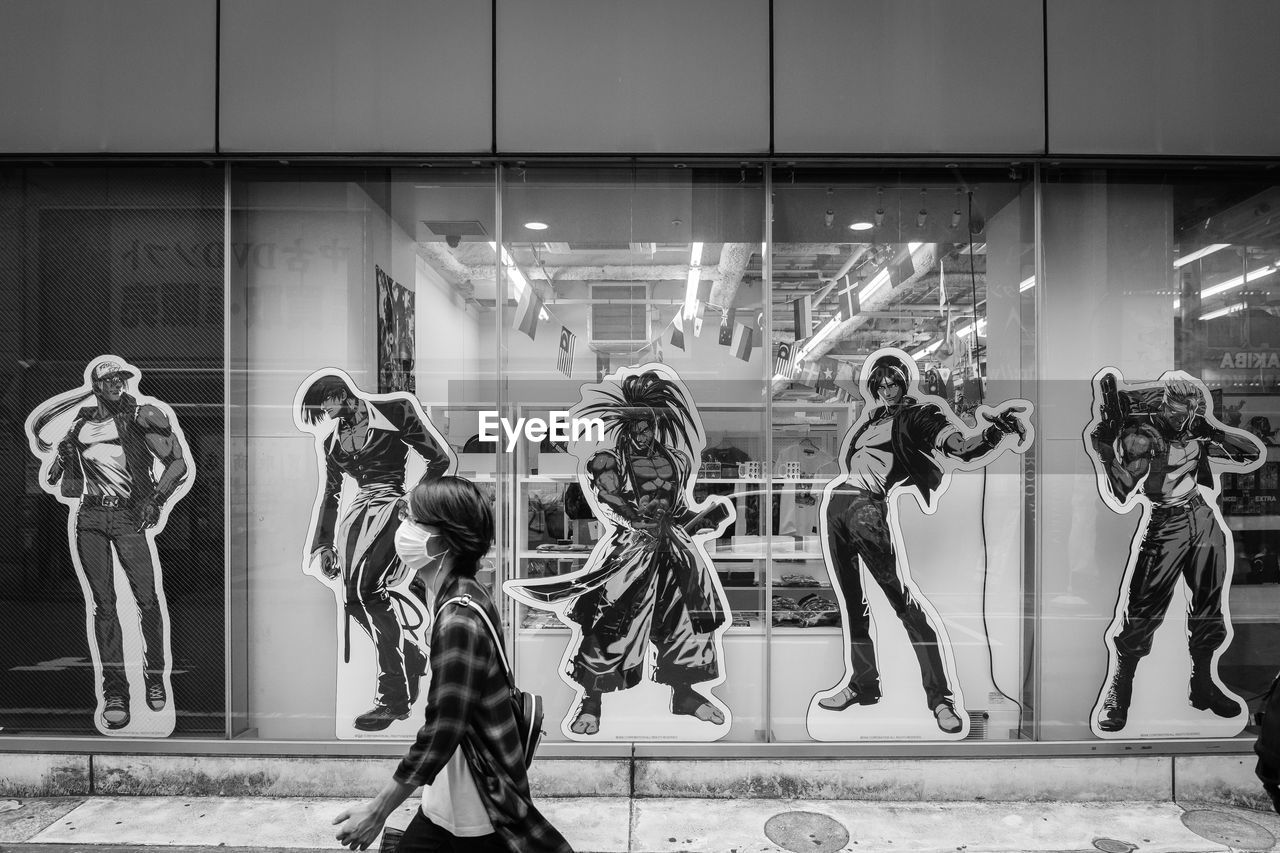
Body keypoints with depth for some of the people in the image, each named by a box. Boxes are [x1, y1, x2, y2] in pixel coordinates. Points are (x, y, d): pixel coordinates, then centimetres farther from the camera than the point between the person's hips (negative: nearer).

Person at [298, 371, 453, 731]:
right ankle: (413, 657, 19)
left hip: (394, 502, -7)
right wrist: (322, 545, 18)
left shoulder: (396, 410, -1)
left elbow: (440, 459, 0)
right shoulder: (329, 439, 17)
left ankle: (393, 695, -19)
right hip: (358, 510, 7)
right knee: (353, 601, -7)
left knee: (364, 585, -25)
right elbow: (329, 494, 24)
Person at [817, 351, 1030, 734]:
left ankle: (940, 696, -7)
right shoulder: (866, 422, 26)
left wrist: (996, 431, -26)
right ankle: (863, 683, 22)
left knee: (901, 596, -12)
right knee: (851, 599, 11)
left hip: (867, 504, -6)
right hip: (834, 501, 6)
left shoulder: (918, 415, 8)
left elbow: (962, 447, -8)